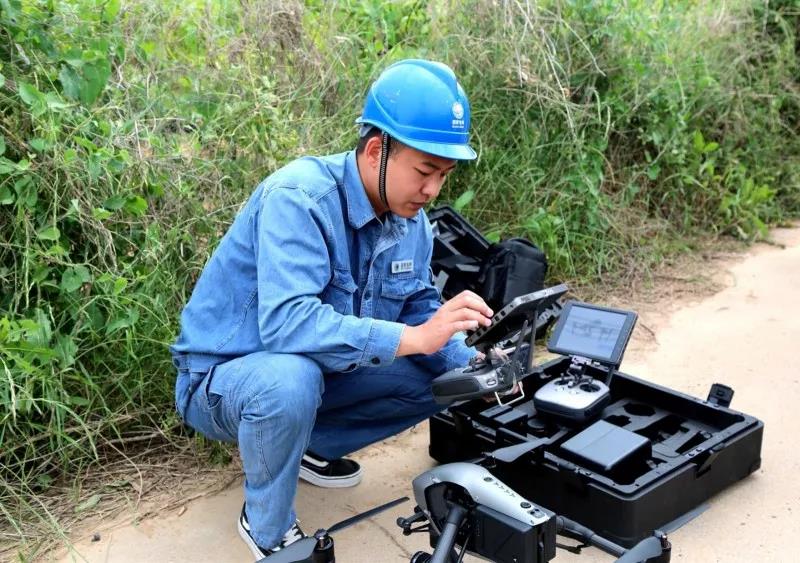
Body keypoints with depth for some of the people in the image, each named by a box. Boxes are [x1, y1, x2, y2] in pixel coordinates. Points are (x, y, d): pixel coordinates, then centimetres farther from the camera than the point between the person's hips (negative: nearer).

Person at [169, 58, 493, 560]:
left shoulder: (411, 221, -5)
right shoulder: (298, 197, -30)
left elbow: (420, 310, 2)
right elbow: (286, 322, -41)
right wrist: (412, 338, -43)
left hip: (317, 368, 7)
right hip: (223, 377, -7)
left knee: (444, 377, -1)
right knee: (291, 379, -39)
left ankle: (313, 447, 15)